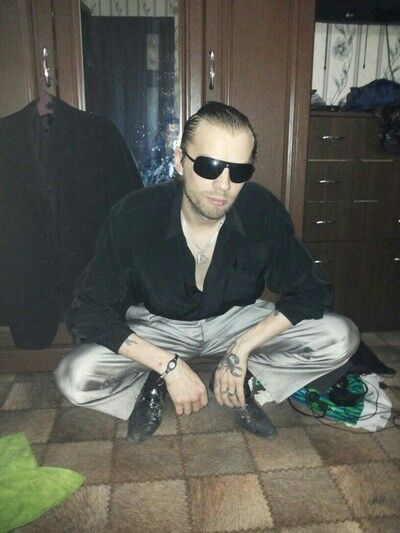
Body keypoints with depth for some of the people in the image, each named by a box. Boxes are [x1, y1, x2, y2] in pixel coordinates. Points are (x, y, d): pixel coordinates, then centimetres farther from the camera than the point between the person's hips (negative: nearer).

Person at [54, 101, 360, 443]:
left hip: (235, 320, 2)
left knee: (342, 338, -17)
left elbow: (312, 292, -12)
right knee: (75, 378, -27)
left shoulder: (264, 212, -20)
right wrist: (168, 364, -28)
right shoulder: (133, 216, -25)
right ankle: (151, 387, 4)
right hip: (157, 326, -1)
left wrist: (242, 347, -23)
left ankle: (245, 385, 2)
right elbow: (89, 311, -21)